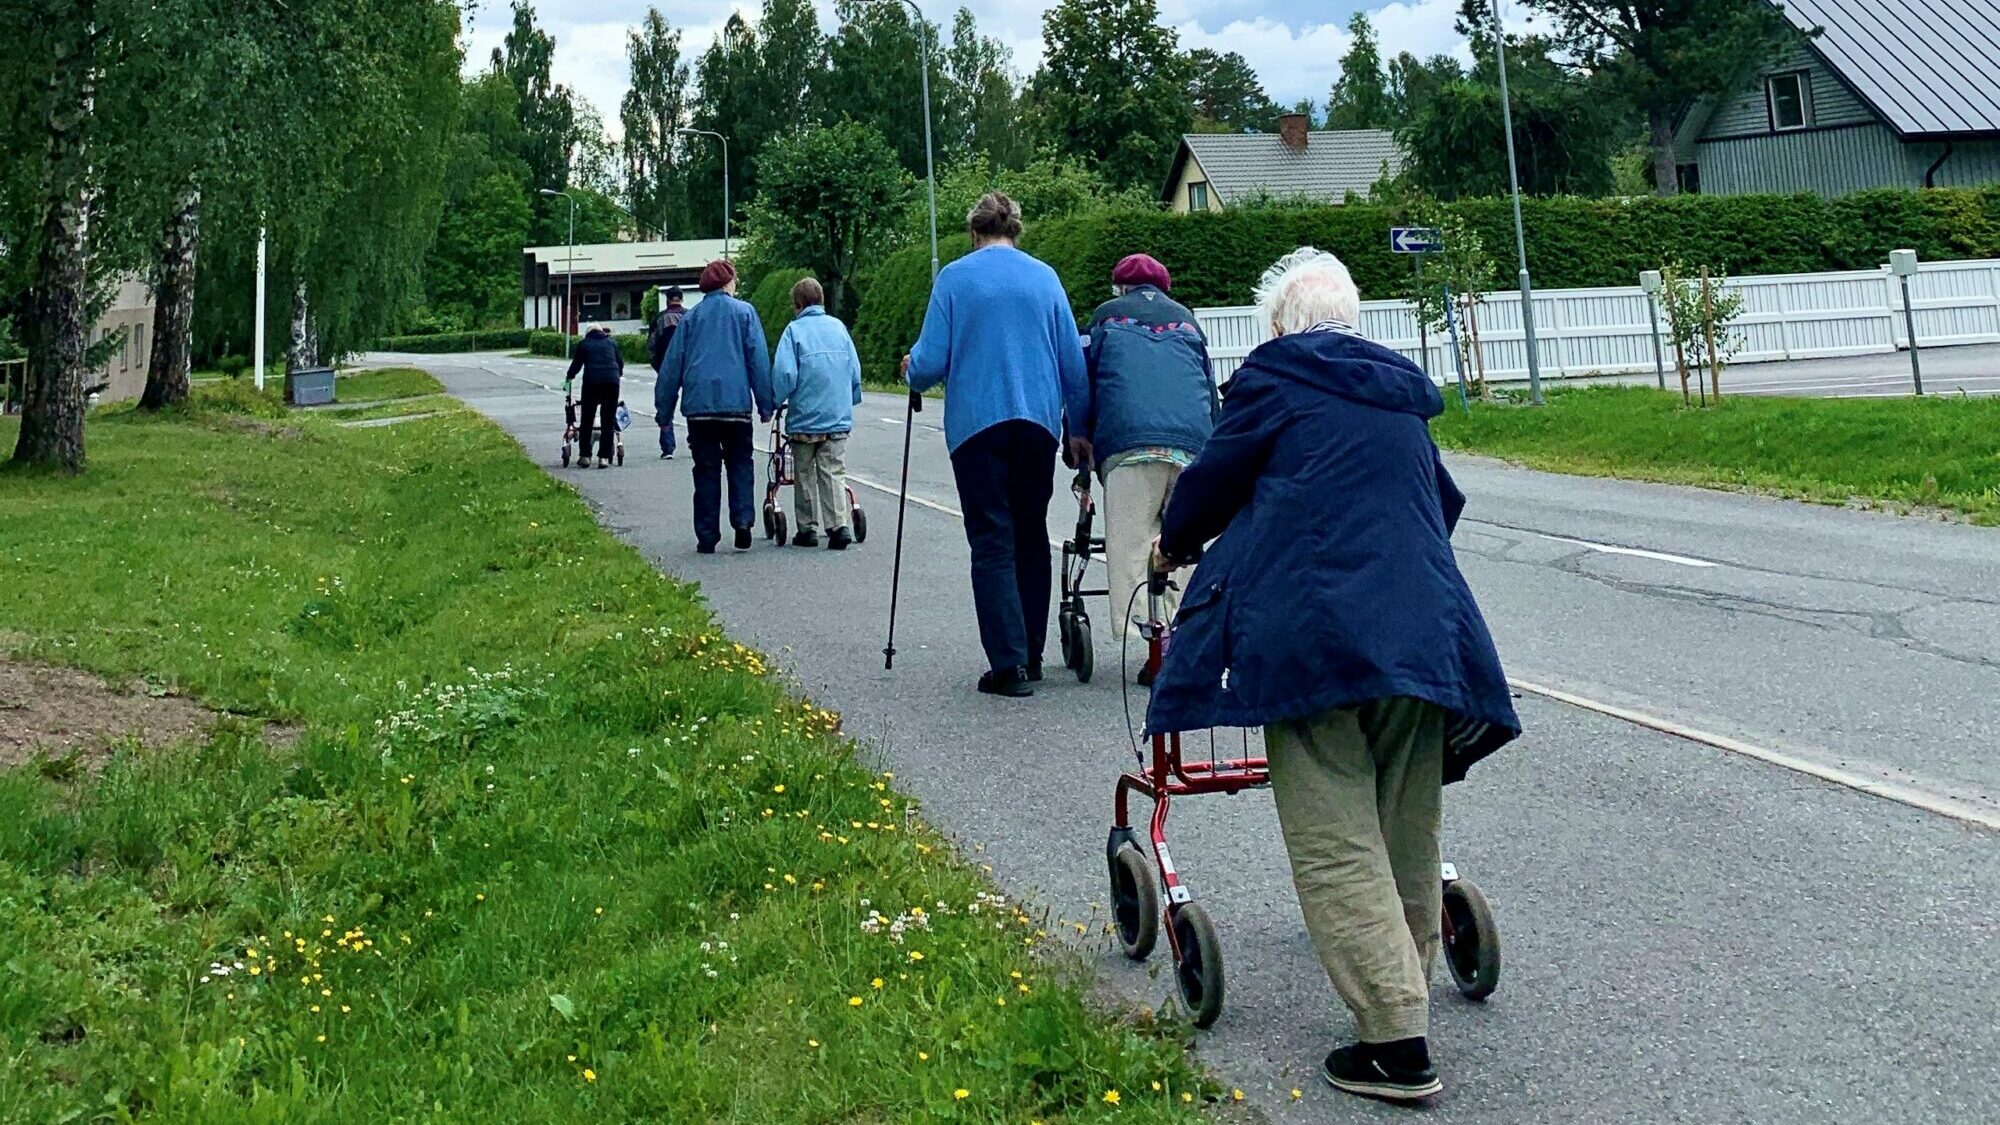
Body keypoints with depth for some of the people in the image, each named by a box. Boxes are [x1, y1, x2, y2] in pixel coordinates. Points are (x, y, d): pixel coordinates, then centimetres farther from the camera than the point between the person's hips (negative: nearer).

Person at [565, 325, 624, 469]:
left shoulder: (583, 343, 13)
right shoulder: (611, 342, 17)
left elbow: (576, 365, 16)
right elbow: (620, 362, 21)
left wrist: (568, 379, 32)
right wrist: (619, 374, 40)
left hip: (591, 382, -1)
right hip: (611, 381, 1)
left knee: (587, 420, 9)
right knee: (608, 421, 4)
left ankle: (585, 456, 10)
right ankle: (604, 457, -1)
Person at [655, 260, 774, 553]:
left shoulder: (691, 317, 11)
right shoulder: (744, 312, 4)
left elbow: (672, 365, 10)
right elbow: (758, 360, 0)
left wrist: (663, 409, 15)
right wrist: (765, 405, 3)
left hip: (698, 405, 2)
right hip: (735, 403, -2)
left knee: (706, 469, 7)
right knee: (740, 463, 12)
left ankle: (707, 537, 6)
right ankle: (743, 521, -6)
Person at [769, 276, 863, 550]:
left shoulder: (794, 330, -6)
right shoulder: (838, 327, 6)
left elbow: (784, 373, -13)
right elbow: (855, 370, 8)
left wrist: (776, 402, 4)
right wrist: (851, 401, 22)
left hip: (805, 417, -3)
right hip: (838, 415, 3)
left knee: (805, 475, 9)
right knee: (834, 472, 4)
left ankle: (808, 528, 13)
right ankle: (839, 525, -9)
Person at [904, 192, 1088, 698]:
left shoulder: (954, 277, 0)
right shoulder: (1045, 277, 8)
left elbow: (931, 362, -4)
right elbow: (1074, 363, 8)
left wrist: (911, 370, 19)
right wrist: (1079, 429, 18)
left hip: (976, 425, -3)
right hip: (1039, 423, 3)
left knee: (992, 545, -2)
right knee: (1031, 538, 14)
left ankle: (1009, 663, -9)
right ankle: (1031, 656, 20)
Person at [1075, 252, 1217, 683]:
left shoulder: (1107, 316, 22)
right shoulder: (1186, 321, 29)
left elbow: (1083, 381, 18)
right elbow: (1211, 390, 29)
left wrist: (1081, 449, 22)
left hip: (1129, 442, -3)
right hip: (1192, 445, 3)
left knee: (1131, 545, -5)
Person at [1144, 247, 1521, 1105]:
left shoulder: (1275, 380, 4)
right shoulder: (1401, 395, 21)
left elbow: (1214, 479, 11)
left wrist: (1174, 543, 31)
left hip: (1313, 638, -6)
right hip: (1424, 637, 7)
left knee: (1337, 847, -5)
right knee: (1408, 839, 16)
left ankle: (1397, 1042, -8)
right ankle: (1407, 993, 27)